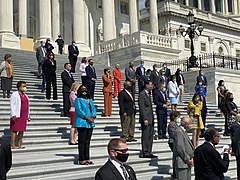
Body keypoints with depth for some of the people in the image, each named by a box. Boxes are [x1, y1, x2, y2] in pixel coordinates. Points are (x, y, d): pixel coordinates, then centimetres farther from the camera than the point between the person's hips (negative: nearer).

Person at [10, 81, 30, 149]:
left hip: (24, 116, 7)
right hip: (17, 115, -7)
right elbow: (12, 105, -12)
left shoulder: (25, 95, 16)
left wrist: (28, 115, 16)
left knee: (22, 130, 7)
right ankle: (13, 145, -1)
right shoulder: (15, 95, -6)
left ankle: (19, 144, 13)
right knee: (15, 130, -5)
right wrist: (13, 115, -20)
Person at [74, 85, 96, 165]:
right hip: (82, 123, -6)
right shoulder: (78, 100, -2)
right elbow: (79, 111, -12)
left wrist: (93, 117, -6)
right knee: (82, 142, -6)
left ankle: (87, 158, 14)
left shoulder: (90, 100, 19)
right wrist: (88, 118, -17)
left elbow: (94, 110, 14)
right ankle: (81, 160, -4)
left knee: (87, 142, 9)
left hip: (90, 124, 7)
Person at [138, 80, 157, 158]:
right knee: (145, 136, -5)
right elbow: (141, 107, -16)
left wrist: (152, 118, 16)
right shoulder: (142, 94, -11)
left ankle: (149, 152, 17)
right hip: (146, 119, -9)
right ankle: (145, 153, 1)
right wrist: (145, 119, -21)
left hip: (150, 119, 9)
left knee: (150, 136, 11)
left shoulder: (148, 94, 18)